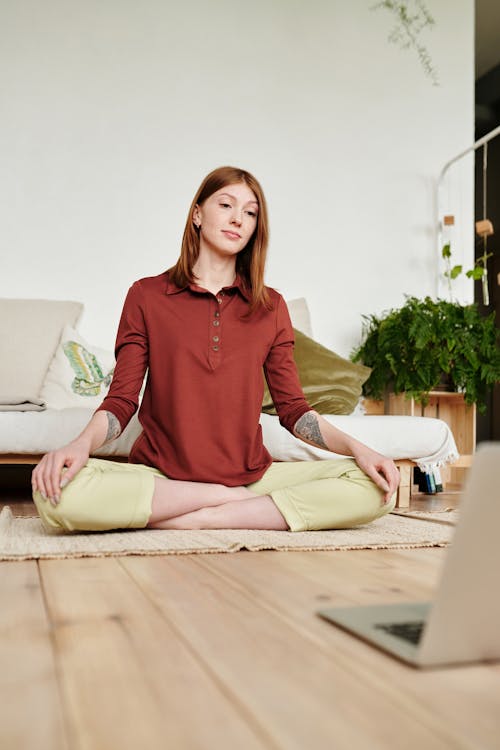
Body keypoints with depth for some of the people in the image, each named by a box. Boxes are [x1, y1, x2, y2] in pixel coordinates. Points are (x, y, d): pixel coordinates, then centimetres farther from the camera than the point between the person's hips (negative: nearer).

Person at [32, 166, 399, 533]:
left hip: (251, 474, 1)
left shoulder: (270, 306, 10)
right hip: (160, 475, -1)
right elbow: (121, 401, 0)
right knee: (56, 491, -31)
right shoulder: (146, 295, 5)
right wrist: (82, 444, -22)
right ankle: (240, 503, -16)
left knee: (372, 488, -21)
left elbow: (293, 408, 8)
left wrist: (357, 447, -9)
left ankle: (202, 519, -17)